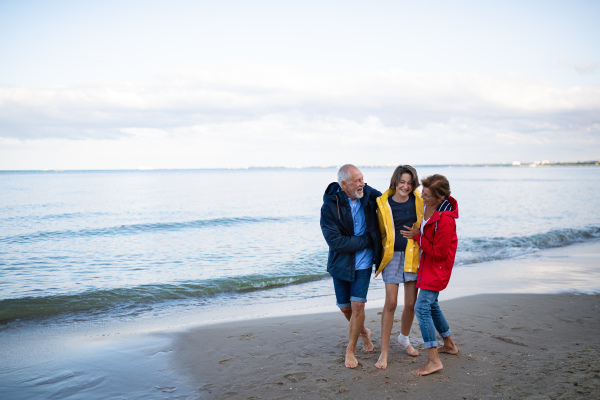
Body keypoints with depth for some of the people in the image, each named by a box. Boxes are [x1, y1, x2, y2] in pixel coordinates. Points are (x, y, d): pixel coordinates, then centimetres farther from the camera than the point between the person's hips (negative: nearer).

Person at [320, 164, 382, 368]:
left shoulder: (368, 194, -9)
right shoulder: (329, 208, -19)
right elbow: (335, 242, -24)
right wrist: (365, 240, -20)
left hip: (363, 263, 1)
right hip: (341, 264, -1)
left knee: (357, 305, -7)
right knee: (345, 307, 11)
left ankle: (350, 351, 9)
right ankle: (363, 332, 42)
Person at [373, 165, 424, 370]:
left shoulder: (418, 200, -2)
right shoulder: (384, 204, -5)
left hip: (412, 254, 2)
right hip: (392, 255, -2)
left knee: (411, 303, 8)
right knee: (390, 303, -6)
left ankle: (404, 337, 37)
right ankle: (384, 351, 5)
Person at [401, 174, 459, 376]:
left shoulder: (445, 220, -28)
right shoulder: (430, 208, 0)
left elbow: (439, 252, -23)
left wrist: (417, 237, -17)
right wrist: (417, 232, 2)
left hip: (437, 267, -10)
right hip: (428, 263, 10)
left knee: (422, 307, -14)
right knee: (431, 305, 20)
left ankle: (434, 361, -11)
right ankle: (449, 345, 38)